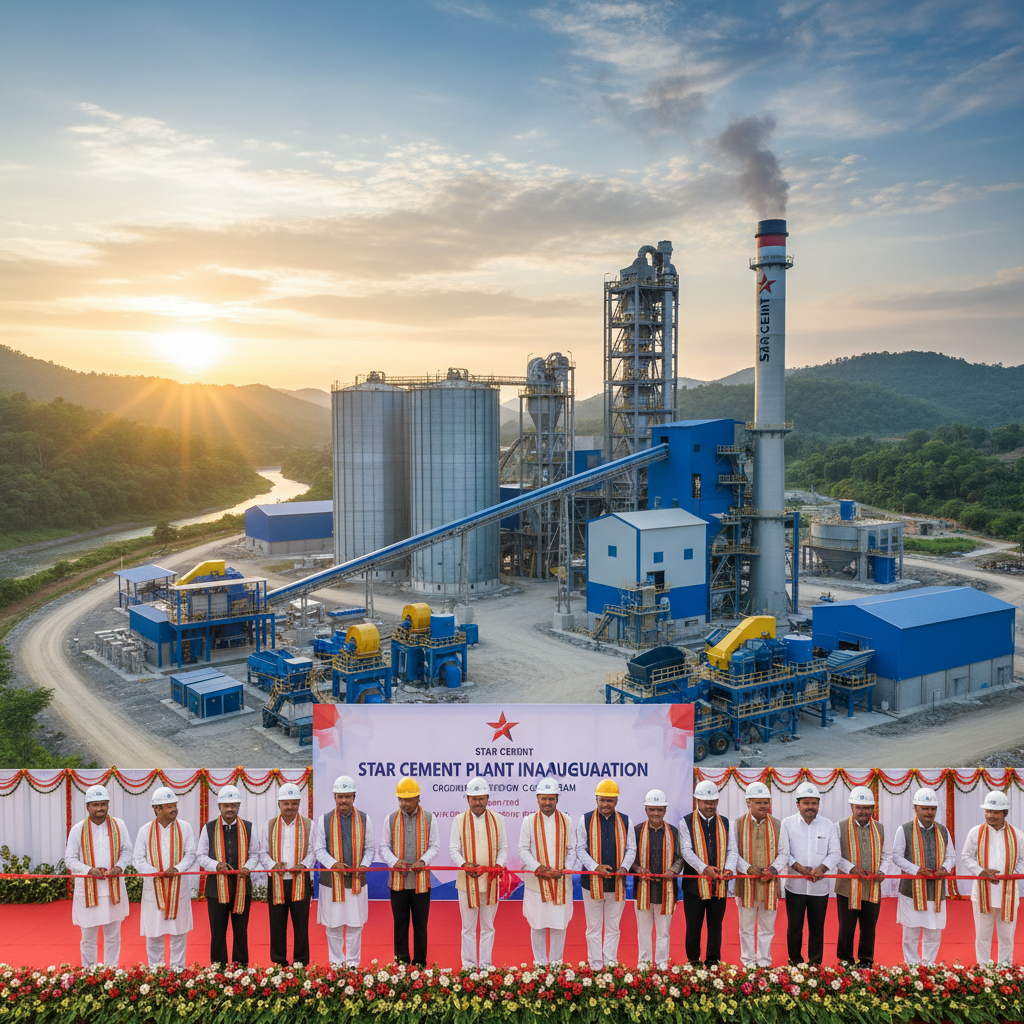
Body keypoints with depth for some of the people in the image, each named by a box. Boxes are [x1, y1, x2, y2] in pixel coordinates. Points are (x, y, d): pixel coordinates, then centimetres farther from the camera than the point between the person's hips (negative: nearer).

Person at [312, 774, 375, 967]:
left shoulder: (364, 819, 4)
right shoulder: (324, 820, 1)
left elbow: (369, 848, 9)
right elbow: (319, 849, 0)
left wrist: (364, 865, -10)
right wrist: (333, 864, -17)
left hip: (357, 880, 1)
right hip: (331, 880, 0)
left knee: (355, 925, 6)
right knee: (333, 926, 7)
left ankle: (353, 963, 19)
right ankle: (336, 963, 22)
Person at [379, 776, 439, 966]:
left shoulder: (429, 818, 3)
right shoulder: (391, 819, 5)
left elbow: (435, 845, 5)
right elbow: (384, 847, 7)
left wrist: (423, 861, -13)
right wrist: (394, 861, -12)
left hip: (421, 880, -1)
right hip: (398, 879, 1)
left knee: (420, 924, 5)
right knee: (400, 923, 6)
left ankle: (420, 963, 15)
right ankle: (401, 962, 17)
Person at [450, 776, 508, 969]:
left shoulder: (497, 819, 5)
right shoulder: (459, 820, 1)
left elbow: (503, 848, 8)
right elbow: (453, 850, 0)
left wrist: (499, 865, -11)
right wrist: (465, 865, -17)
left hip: (491, 881, 1)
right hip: (467, 881, -1)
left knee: (488, 926, 10)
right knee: (469, 927, 6)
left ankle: (486, 965, 19)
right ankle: (469, 965, 17)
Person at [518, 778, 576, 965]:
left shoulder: (566, 821, 4)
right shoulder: (529, 821, 1)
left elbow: (572, 850, 8)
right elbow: (523, 850, 2)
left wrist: (565, 870, -9)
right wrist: (538, 868, -13)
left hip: (561, 882, 1)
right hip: (536, 881, -1)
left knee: (559, 924, 5)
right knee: (537, 925, 4)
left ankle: (556, 961, 21)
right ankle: (540, 962, 19)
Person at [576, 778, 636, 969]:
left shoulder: (625, 821, 5)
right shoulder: (585, 820, 0)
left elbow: (631, 849, 7)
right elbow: (580, 849, 0)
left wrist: (624, 867, -11)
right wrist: (595, 867, -14)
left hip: (617, 881, 1)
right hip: (593, 880, -1)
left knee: (613, 927, 10)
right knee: (594, 927, 6)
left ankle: (610, 965, 19)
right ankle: (595, 966, 16)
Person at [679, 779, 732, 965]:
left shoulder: (724, 823, 11)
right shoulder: (686, 822, 0)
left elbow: (731, 850, 8)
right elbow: (686, 850, -9)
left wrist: (729, 868, -12)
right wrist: (704, 868, -23)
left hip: (719, 883, 3)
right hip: (694, 883, -2)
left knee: (716, 925, 9)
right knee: (693, 926, 3)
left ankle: (713, 961, 21)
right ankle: (693, 962, 17)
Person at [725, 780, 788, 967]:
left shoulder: (777, 825, 6)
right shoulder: (738, 824, 0)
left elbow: (784, 853, 6)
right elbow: (732, 852, -2)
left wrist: (774, 869, -11)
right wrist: (748, 869, -17)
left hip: (770, 882, 2)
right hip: (745, 882, -1)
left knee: (767, 926, 9)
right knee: (746, 926, 6)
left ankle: (764, 961, 22)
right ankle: (748, 961, 18)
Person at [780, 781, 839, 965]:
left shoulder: (828, 825, 5)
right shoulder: (787, 824, -1)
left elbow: (834, 853, 3)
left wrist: (821, 868, -14)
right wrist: (800, 868, -16)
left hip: (820, 887, 1)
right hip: (795, 886, -1)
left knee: (817, 929, 8)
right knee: (794, 928, 5)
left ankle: (815, 964, 22)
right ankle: (795, 962, 21)